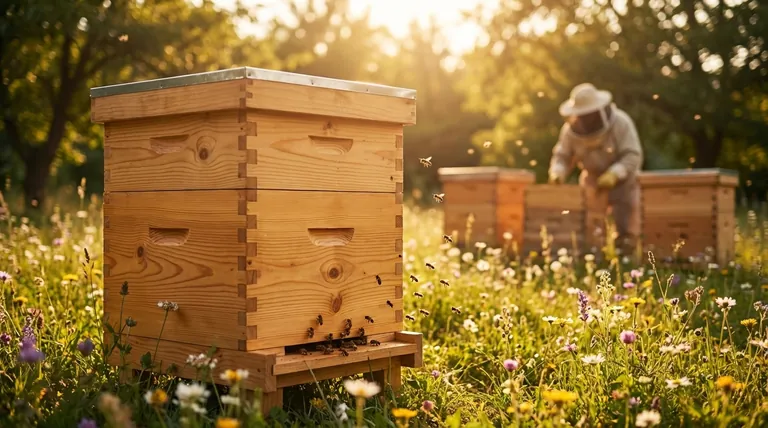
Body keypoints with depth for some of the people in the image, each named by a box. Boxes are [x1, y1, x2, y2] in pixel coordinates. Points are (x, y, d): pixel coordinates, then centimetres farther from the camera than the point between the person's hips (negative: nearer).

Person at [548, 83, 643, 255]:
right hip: (592, 180, 3)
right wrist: (557, 173, -31)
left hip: (622, 180, -3)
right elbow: (562, 156, -9)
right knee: (591, 229, 2)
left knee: (626, 230, -3)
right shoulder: (571, 128, -14)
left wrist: (614, 174, -42)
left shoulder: (620, 122, -25)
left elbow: (633, 156, -27)